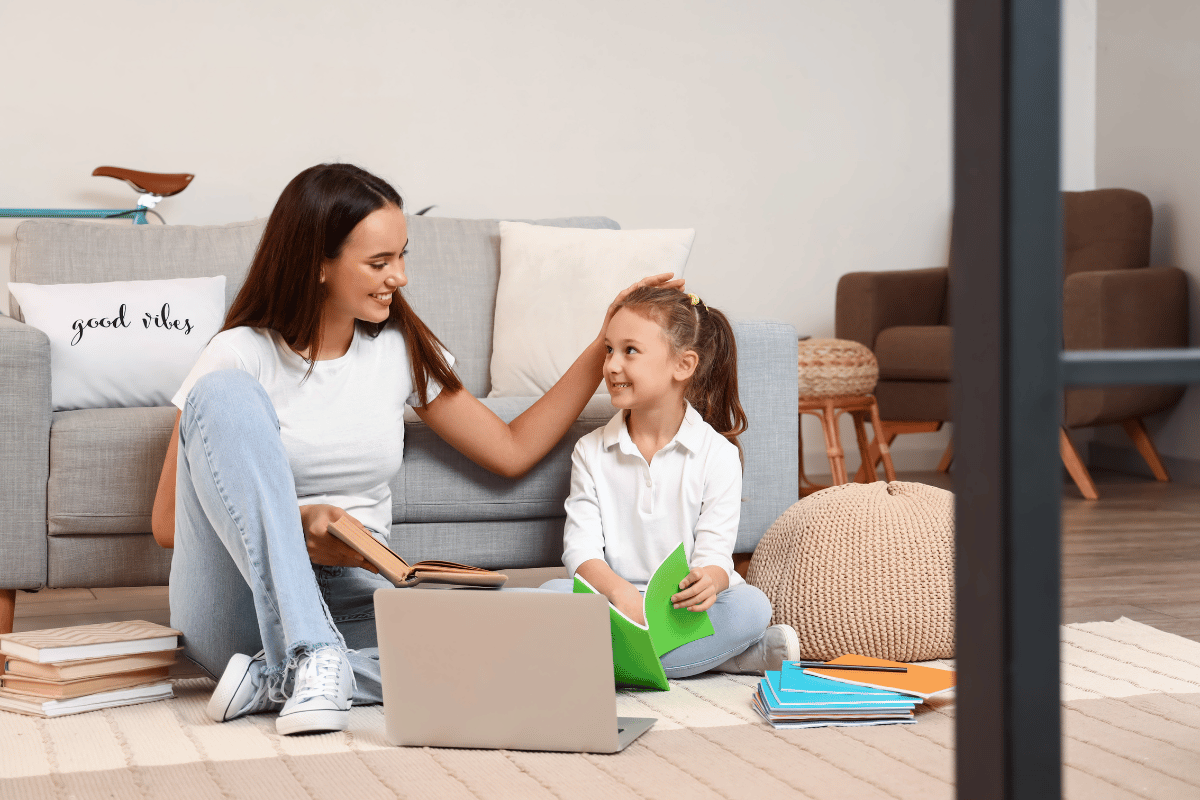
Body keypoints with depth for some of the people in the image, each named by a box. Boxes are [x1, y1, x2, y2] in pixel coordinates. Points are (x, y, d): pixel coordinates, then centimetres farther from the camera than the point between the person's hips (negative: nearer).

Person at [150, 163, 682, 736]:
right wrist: (295, 524, -17)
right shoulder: (242, 356, -2)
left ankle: (276, 679, -21)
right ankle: (311, 654, -34)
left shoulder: (402, 350, 11)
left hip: (347, 603, 3)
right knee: (227, 395, -28)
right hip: (236, 613, -3)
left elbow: (511, 449, 16)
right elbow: (169, 522, -2)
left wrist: (603, 347, 11)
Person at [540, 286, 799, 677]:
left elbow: (715, 553, -7)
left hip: (684, 606, -1)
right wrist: (619, 591, -28)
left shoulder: (717, 454, -1)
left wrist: (707, 580, -34)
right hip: (615, 601, 1)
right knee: (551, 593, -28)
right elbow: (581, 547, -5)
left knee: (751, 605, -30)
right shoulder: (591, 452, 6)